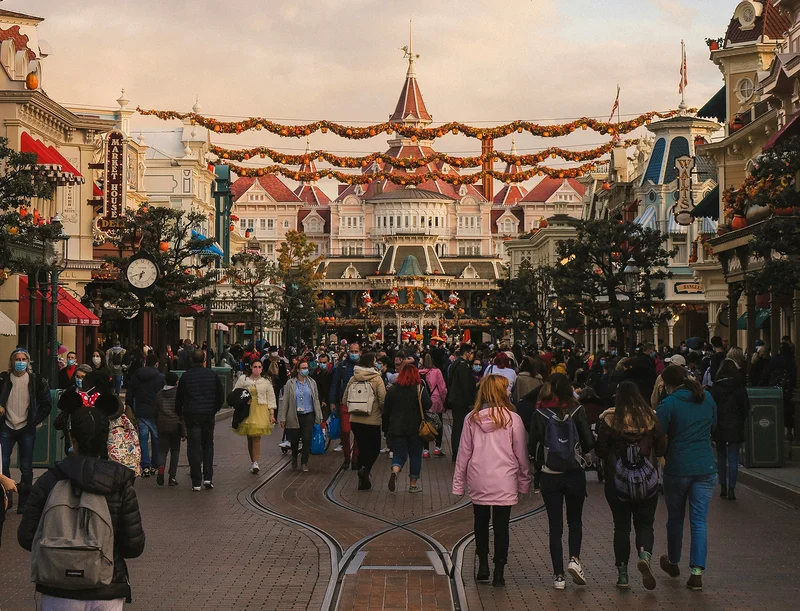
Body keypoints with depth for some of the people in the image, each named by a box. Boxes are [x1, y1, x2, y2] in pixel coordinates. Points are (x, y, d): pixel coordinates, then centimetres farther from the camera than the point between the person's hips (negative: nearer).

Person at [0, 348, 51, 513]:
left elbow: (47, 404, 4)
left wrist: (35, 421, -2)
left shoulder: (36, 381, -1)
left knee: (26, 468, 3)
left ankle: (24, 501, 11)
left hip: (27, 429, -1)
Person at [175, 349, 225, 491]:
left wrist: (179, 414, 17)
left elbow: (179, 398, 3)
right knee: (208, 445, 14)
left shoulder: (185, 376, -3)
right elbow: (221, 396, 5)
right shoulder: (212, 375, 0)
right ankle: (208, 477, 2)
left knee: (193, 447, 3)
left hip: (191, 415, -1)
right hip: (208, 415, 1)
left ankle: (196, 482, 0)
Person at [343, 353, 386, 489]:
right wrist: (383, 412, 7)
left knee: (362, 448, 14)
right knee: (375, 448, 11)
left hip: (355, 420, 4)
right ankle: (365, 469, -14)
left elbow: (345, 399, 7)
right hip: (372, 420, -4)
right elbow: (383, 401, -13)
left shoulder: (353, 379, 2)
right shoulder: (377, 379, -10)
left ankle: (363, 480, 14)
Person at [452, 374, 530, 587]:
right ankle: (499, 572, 5)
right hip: (504, 482, -2)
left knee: (481, 522, 19)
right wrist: (524, 482, 11)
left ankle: (483, 566, 18)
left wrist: (459, 483, 10)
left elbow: (464, 453, 3)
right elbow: (521, 454, 0)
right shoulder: (512, 419, -6)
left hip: (478, 481, 2)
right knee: (501, 525, 5)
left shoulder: (472, 418, -1)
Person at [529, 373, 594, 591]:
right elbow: (589, 442, -9)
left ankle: (558, 575, 6)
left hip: (549, 476, 0)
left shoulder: (540, 414, -6)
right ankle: (574, 559, -3)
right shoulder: (576, 411, -6)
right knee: (575, 520, 18)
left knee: (555, 524, 7)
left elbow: (532, 446, -8)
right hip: (574, 474, 0)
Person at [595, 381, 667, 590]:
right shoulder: (651, 418, -5)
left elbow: (600, 450, -7)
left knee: (621, 526, 10)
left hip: (617, 481, -1)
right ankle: (645, 555, -17)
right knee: (645, 524, 12)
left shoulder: (609, 420, -9)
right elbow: (662, 449, 2)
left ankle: (622, 575, 12)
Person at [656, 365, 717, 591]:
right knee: (699, 521, 4)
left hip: (677, 468, -3)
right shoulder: (707, 399, 4)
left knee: (675, 517, 16)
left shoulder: (669, 404, -11)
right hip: (706, 468, 3)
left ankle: (673, 562, 34)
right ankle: (697, 572, -5)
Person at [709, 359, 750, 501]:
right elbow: (746, 407, -1)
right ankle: (731, 489, -7)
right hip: (735, 427, -1)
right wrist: (741, 423, 12)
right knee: (733, 458, 0)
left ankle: (723, 487, 13)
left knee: (721, 457, 13)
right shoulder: (739, 387, -5)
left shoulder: (715, 387, -6)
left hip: (719, 427, 1)